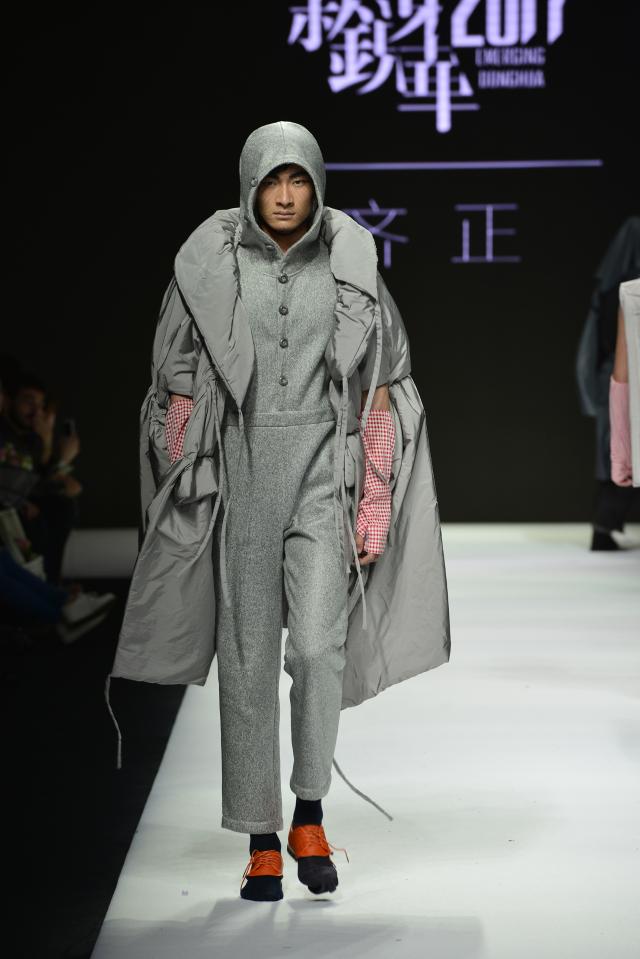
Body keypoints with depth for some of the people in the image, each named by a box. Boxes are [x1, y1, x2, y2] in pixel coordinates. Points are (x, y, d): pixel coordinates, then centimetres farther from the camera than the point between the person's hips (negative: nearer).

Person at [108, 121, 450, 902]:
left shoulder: (352, 266, 3)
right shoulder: (210, 269, 1)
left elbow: (379, 391, 3)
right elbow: (181, 385, 4)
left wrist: (376, 506, -2)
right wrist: (188, 501, 2)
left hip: (326, 470, 0)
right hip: (243, 471, 0)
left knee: (319, 644, -14)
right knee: (248, 655, 1)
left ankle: (309, 814, 8)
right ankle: (261, 841, 13)